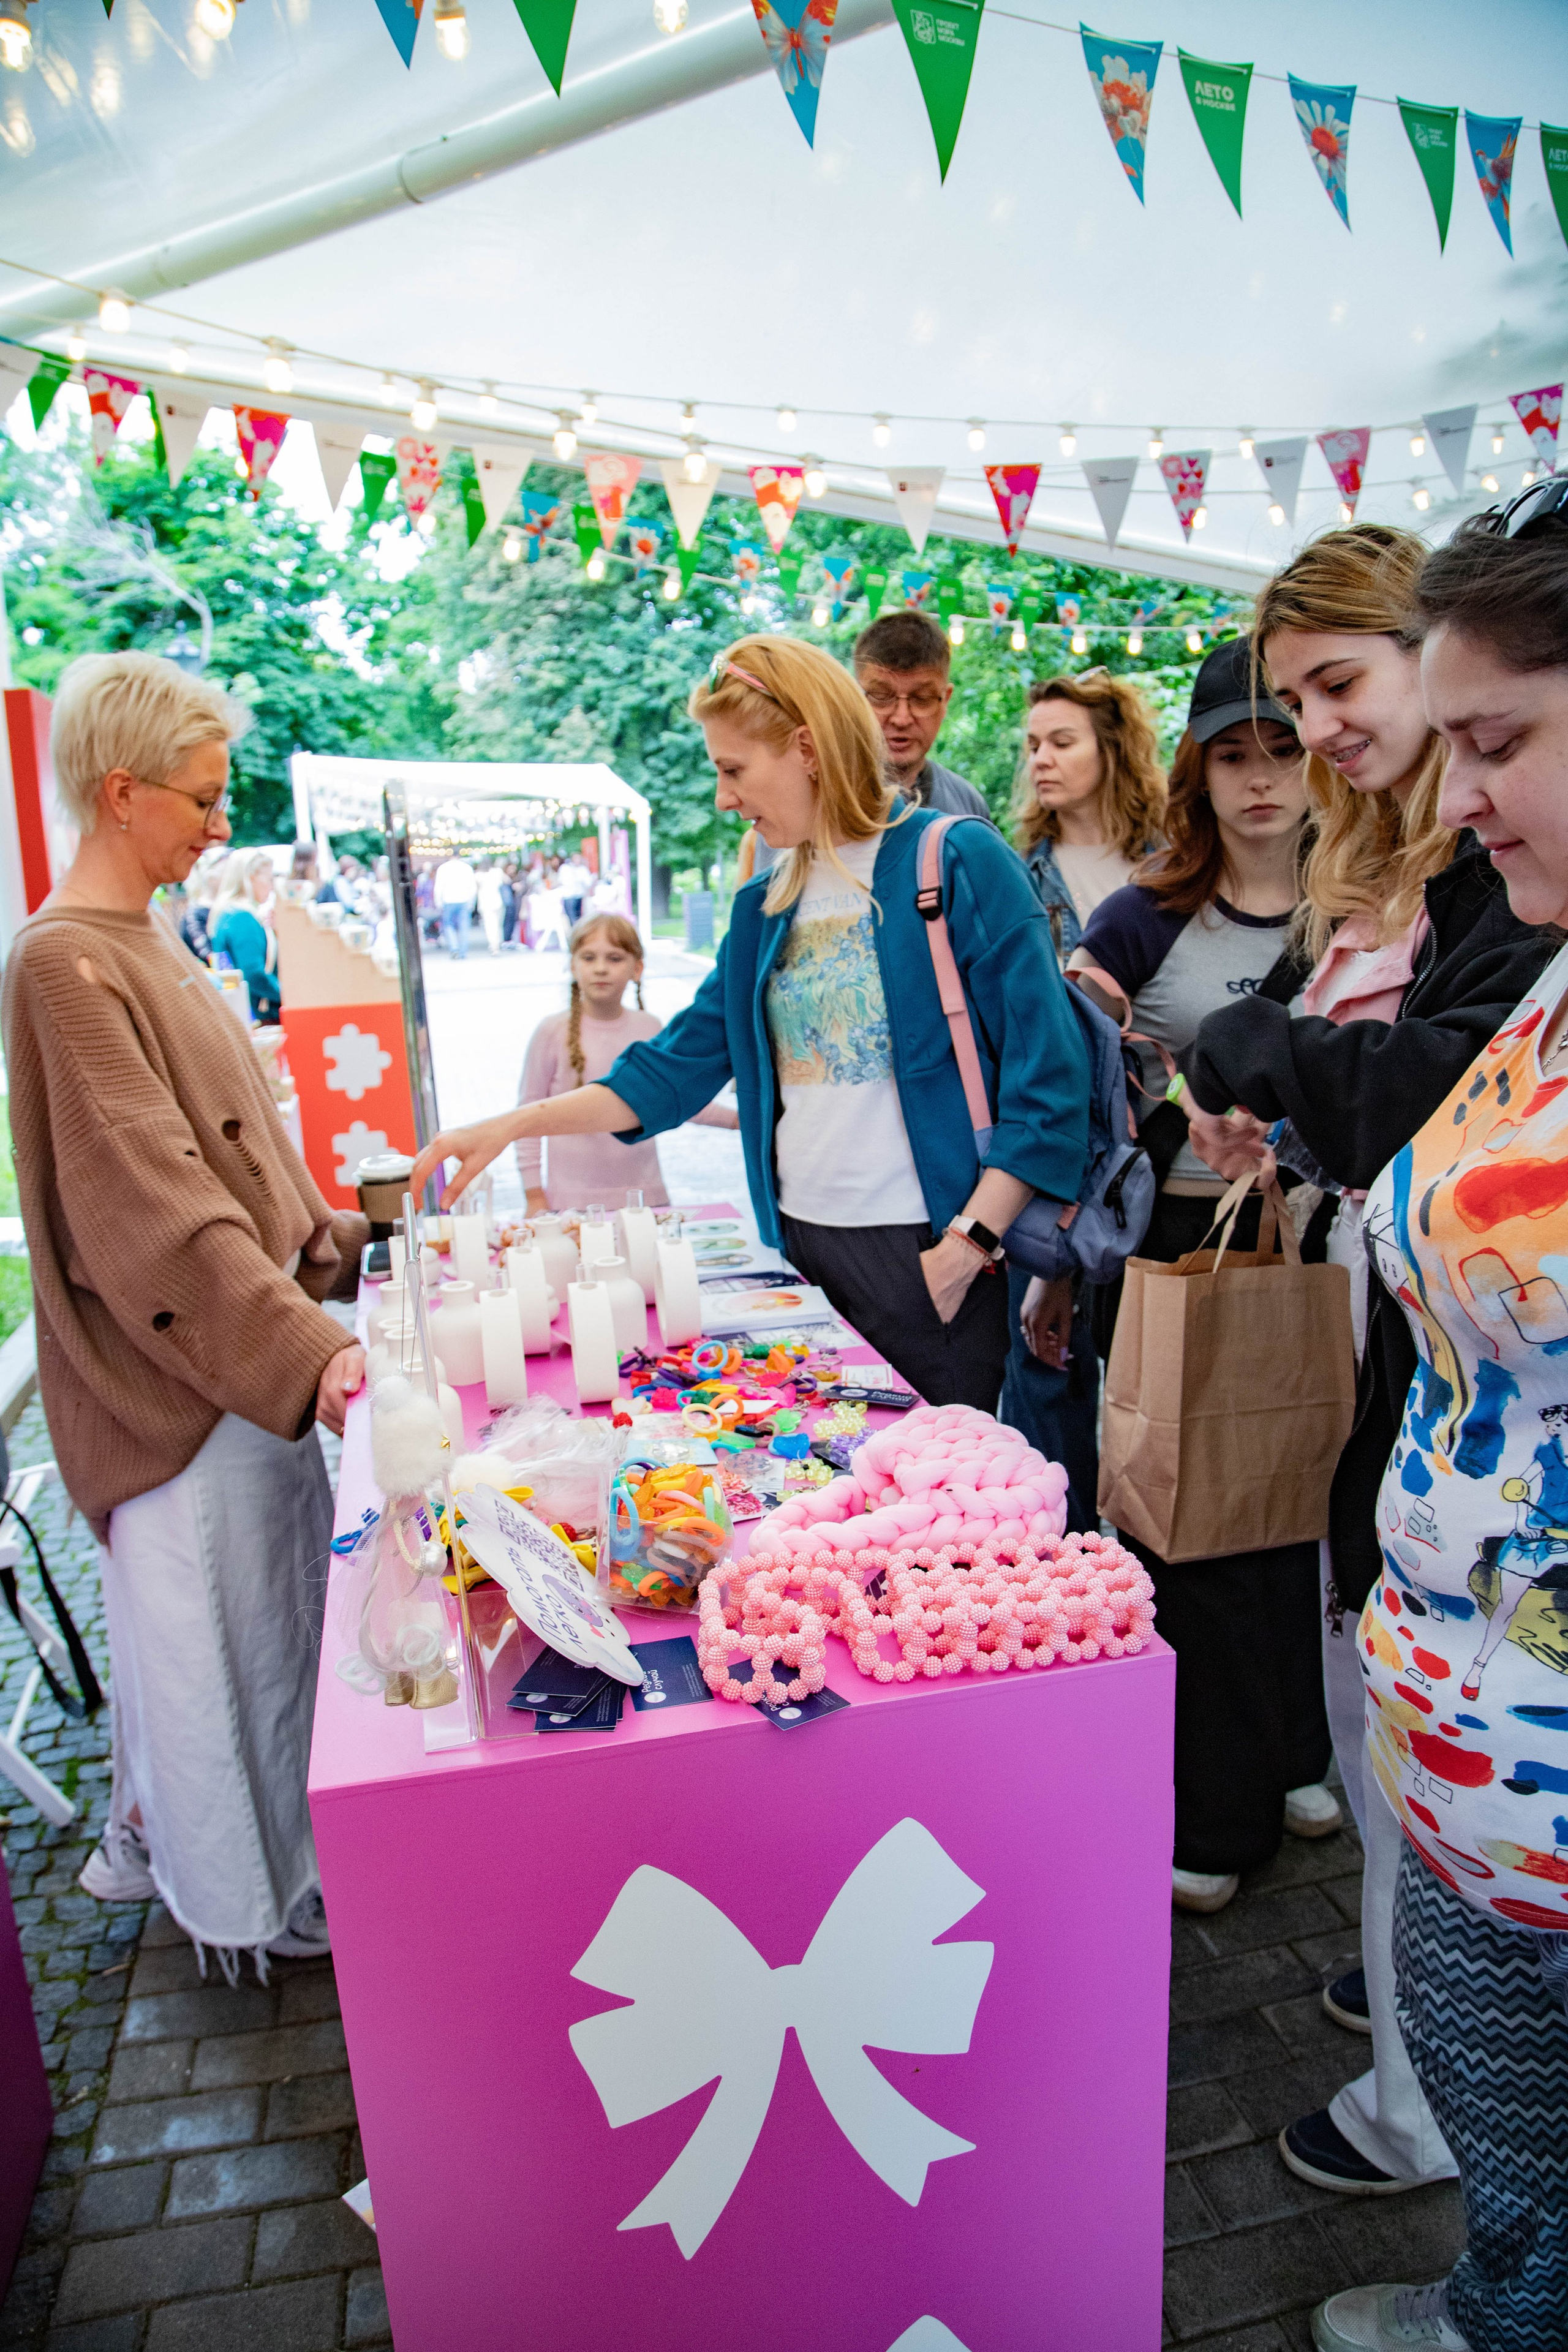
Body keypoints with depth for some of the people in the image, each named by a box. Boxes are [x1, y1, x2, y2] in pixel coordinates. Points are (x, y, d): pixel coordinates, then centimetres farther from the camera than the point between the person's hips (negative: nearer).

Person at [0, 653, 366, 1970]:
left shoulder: (148, 941, 10)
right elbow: (155, 1211, -28)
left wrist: (331, 1244, 15)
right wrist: (305, 1353, -33)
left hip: (239, 1350, 9)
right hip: (174, 1367, -9)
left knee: (243, 1601, 21)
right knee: (218, 1618, 7)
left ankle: (152, 1835, 42)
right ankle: (260, 1902, 29)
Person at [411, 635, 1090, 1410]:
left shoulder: (958, 861, -6)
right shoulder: (764, 909, 12)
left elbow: (1046, 1076, -9)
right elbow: (675, 1066, 15)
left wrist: (968, 1245, -15)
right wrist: (510, 1126, 8)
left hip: (922, 1249, -5)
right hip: (799, 1240, 5)